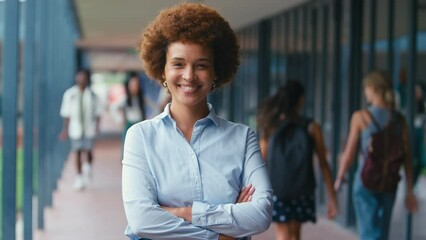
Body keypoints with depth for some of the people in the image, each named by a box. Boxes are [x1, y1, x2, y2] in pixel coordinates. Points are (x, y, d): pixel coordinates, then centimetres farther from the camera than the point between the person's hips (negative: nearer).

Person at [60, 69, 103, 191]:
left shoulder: (91, 95, 1)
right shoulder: (70, 94, 0)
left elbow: (97, 110, 7)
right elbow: (66, 113, 3)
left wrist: (97, 124, -4)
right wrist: (65, 129, 2)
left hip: (89, 127, 0)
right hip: (75, 126, 0)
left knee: (89, 150, -4)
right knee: (77, 152, 1)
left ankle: (88, 166, 28)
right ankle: (79, 177, 10)